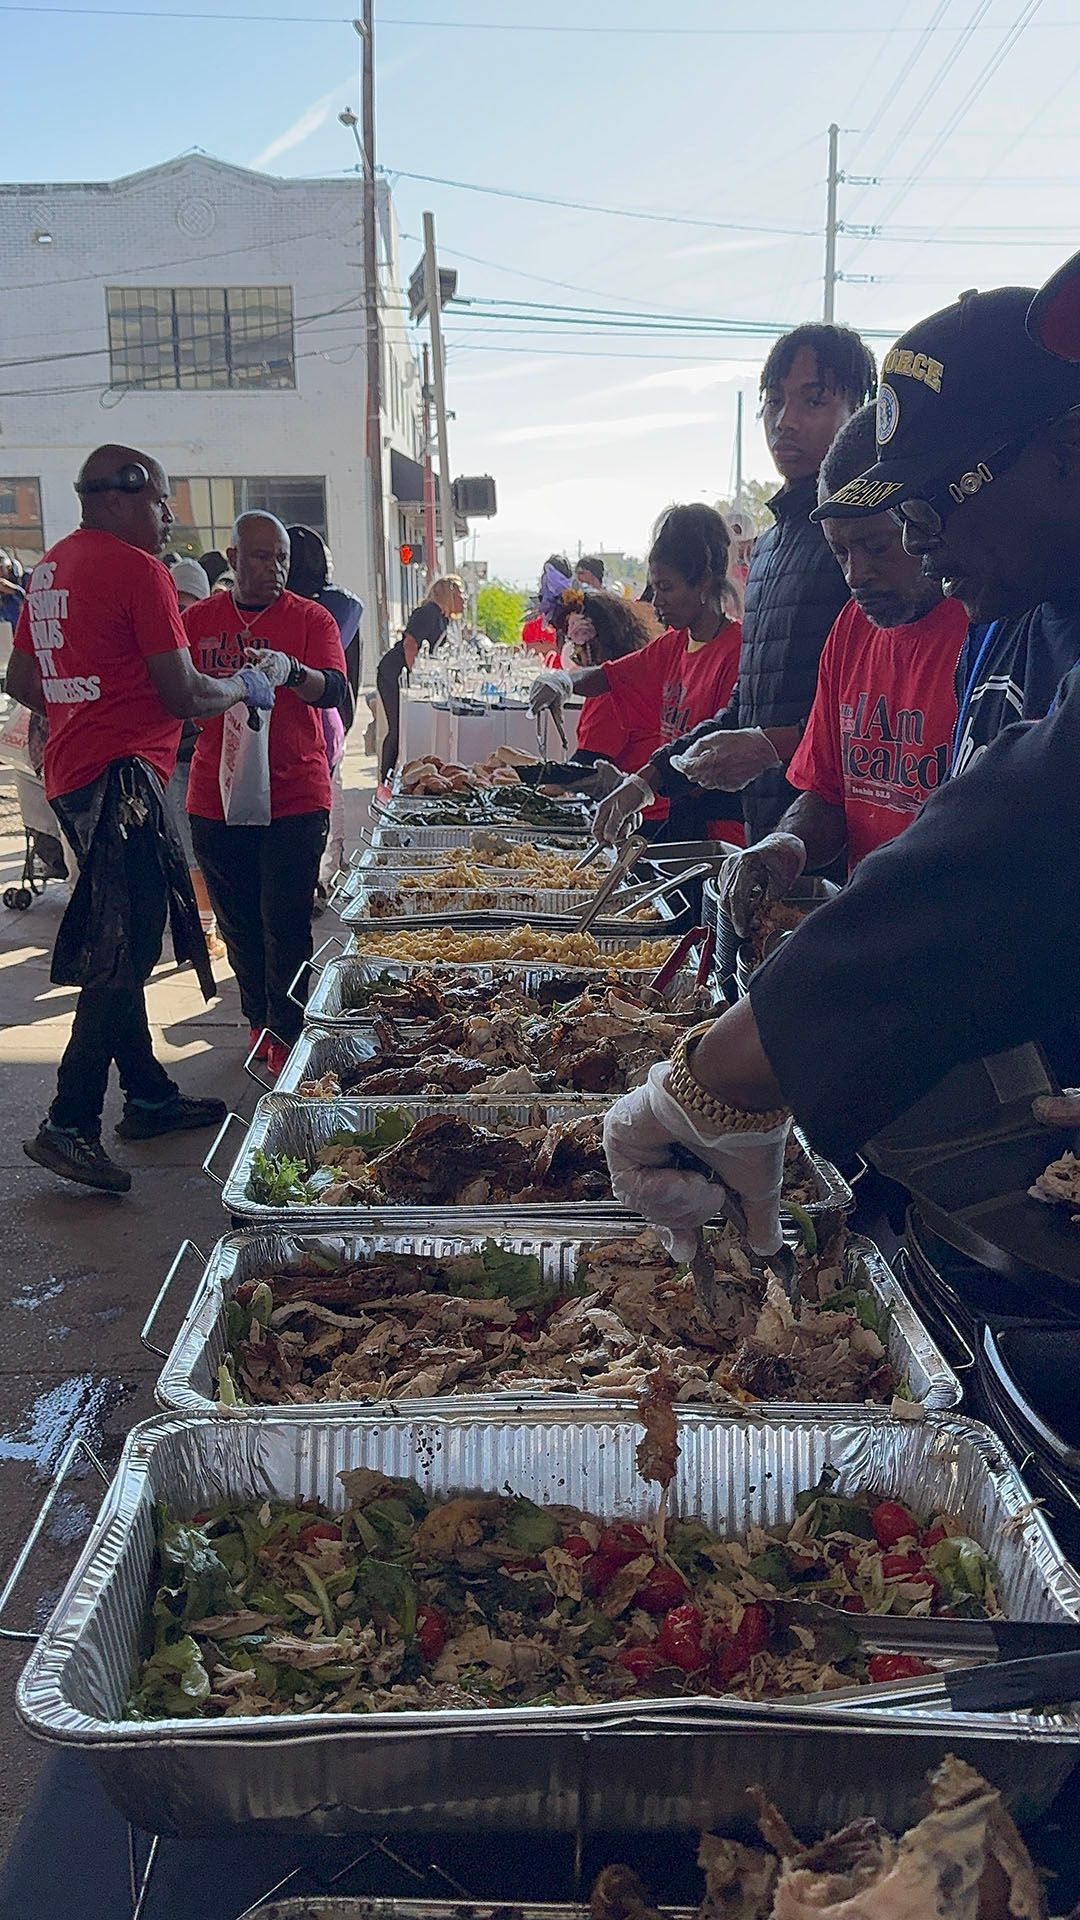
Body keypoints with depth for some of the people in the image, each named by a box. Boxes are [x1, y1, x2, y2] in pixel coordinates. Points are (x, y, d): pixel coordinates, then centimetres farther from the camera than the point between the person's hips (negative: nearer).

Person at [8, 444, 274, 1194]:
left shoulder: (51, 568, 15)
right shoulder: (139, 571, -13)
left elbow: (22, 681, 21)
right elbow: (184, 696, -15)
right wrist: (244, 688, 3)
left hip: (72, 770, 10)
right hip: (124, 775, -10)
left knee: (114, 944, 15)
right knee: (125, 953, -8)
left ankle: (149, 1093, 26)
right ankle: (68, 1125, -9)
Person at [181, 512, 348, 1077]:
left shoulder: (311, 618, 1)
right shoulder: (198, 619, 8)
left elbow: (333, 690, -13)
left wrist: (290, 671, -34)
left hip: (294, 796, -3)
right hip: (216, 796, 3)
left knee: (285, 925, -4)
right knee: (237, 924, 12)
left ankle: (286, 1037, 7)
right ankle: (260, 1021, 29)